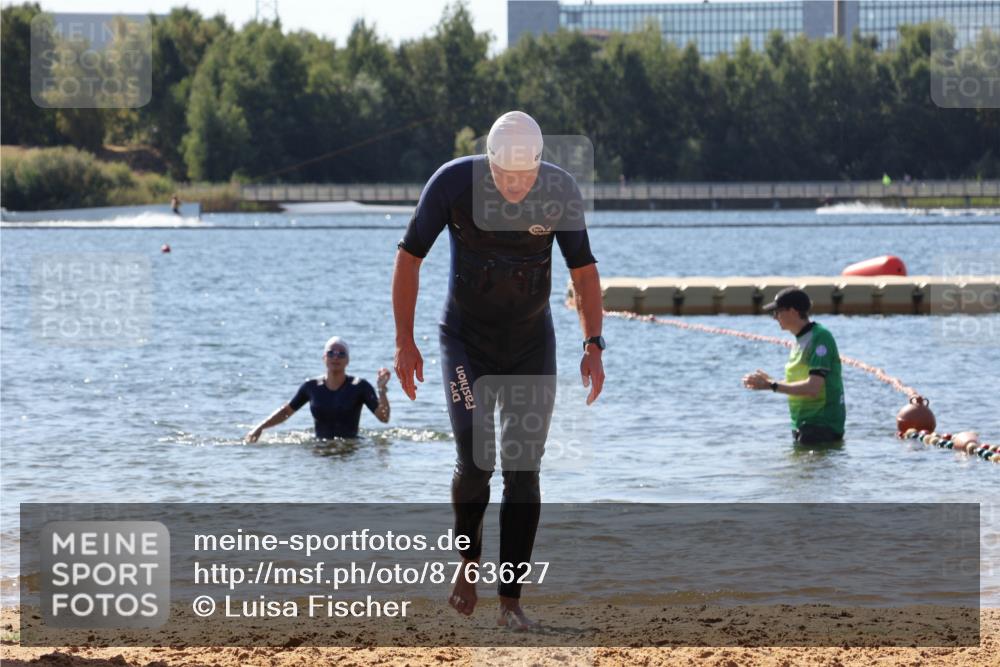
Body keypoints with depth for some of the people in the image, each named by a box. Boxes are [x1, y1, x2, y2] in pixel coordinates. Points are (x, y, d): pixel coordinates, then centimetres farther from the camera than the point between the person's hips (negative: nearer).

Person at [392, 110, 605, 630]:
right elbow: (409, 257, -7)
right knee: (476, 459, -15)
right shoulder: (453, 182, -18)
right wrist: (404, 341, -9)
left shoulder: (560, 192, -14)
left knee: (523, 469, -4)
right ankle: (468, 561, 14)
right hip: (466, 341, -1)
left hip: (532, 344, 2)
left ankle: (510, 600, 1)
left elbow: (583, 271, -2)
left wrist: (593, 345, -12)